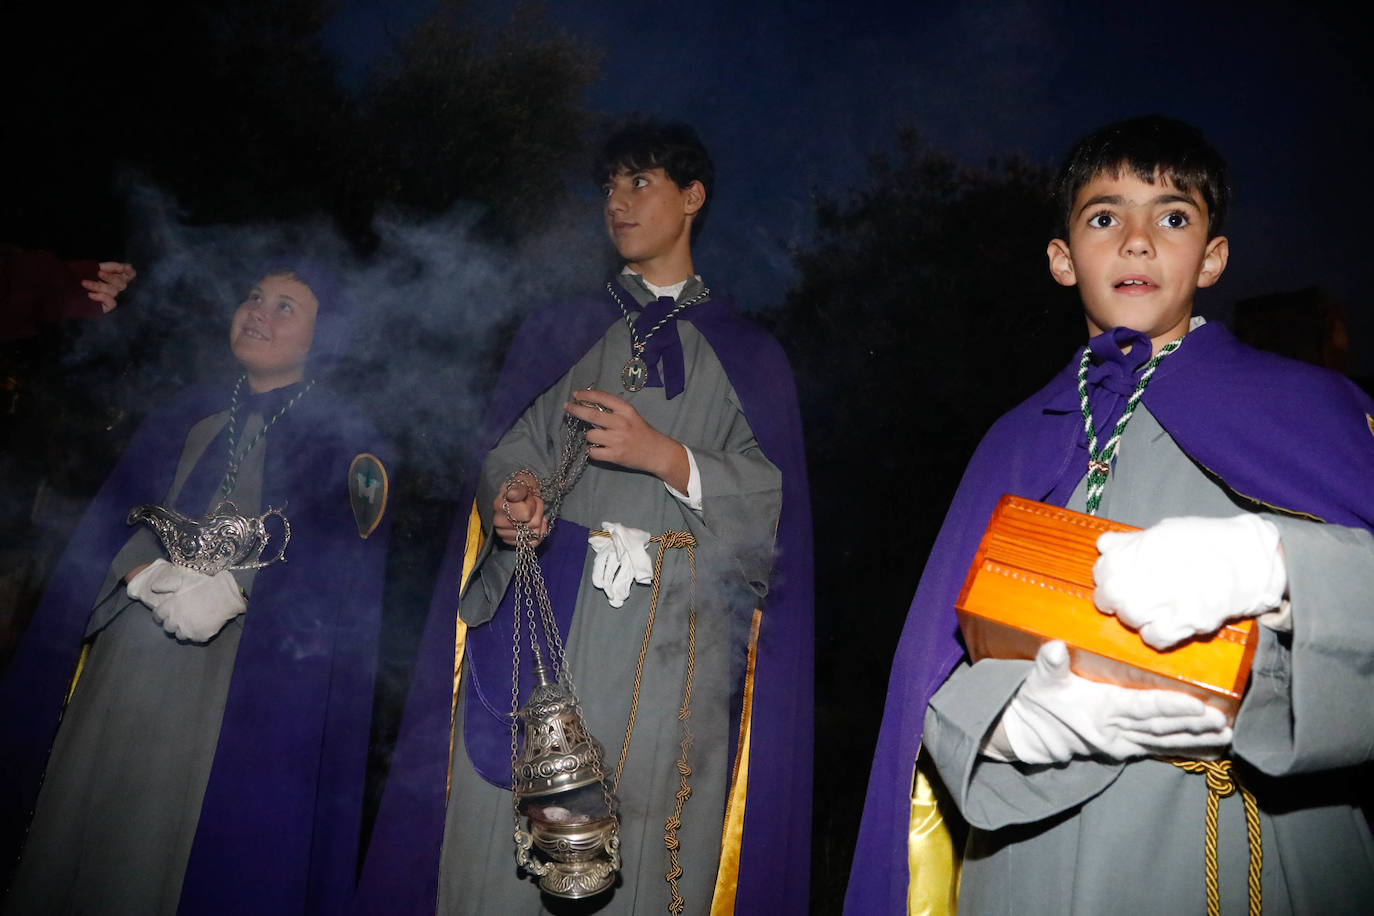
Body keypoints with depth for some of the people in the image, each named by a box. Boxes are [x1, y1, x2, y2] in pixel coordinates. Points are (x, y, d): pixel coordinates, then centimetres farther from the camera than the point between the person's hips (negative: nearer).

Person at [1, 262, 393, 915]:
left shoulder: (342, 438, 3)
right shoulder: (186, 415, 17)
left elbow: (340, 551, -10)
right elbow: (113, 512, 8)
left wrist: (230, 590, -22)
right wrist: (145, 575, -12)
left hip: (252, 674, -4)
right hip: (130, 655, 5)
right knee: (86, 817, 7)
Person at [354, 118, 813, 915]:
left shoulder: (745, 355, 14)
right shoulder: (558, 334, 19)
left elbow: (769, 497, 4)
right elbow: (511, 448, 10)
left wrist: (665, 456, -12)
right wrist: (513, 496, -13)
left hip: (675, 634, -1)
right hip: (548, 613, 2)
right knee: (510, 847, -4)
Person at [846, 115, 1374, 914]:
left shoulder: (1304, 407, 2)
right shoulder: (1019, 443, 7)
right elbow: (940, 672, -2)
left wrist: (1272, 565, -32)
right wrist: (1028, 714, -21)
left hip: (1253, 851, -1)